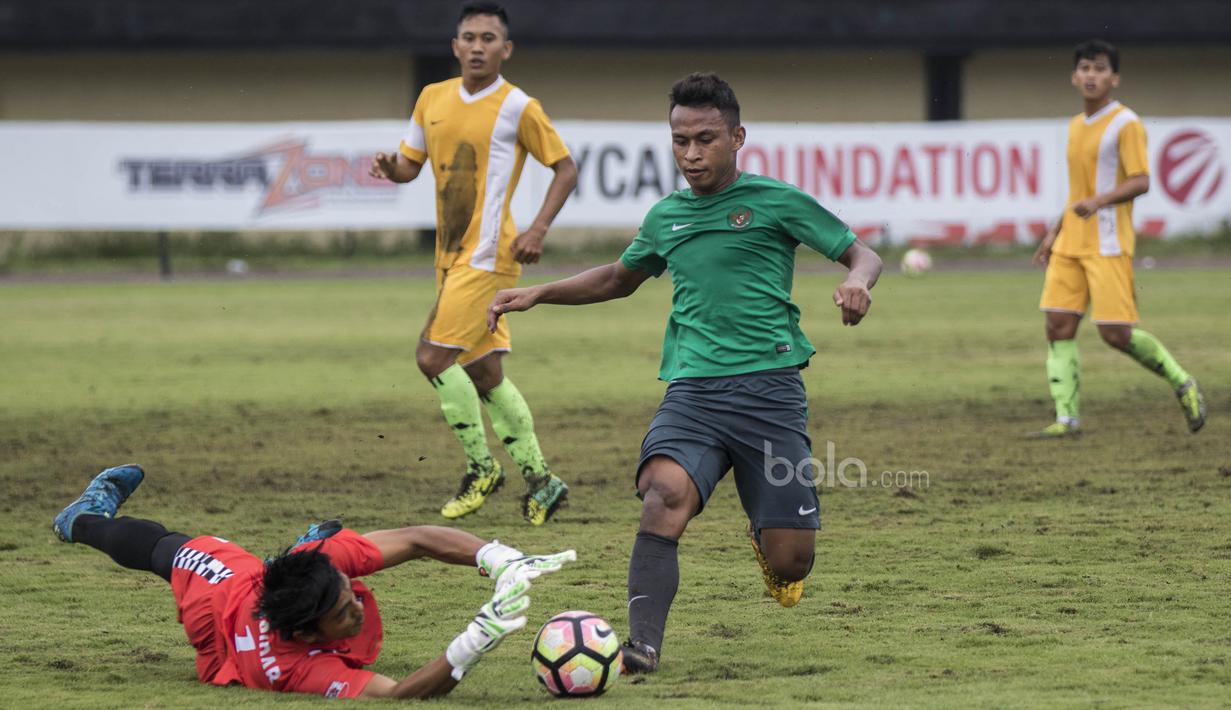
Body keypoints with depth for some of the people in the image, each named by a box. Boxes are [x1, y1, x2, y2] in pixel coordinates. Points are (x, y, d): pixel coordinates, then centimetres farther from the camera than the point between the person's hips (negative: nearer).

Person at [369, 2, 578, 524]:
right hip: (451, 257, 7)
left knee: (433, 355, -14)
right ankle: (538, 480, 16)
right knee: (484, 374, 8)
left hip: (488, 256, -7)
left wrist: (537, 230, -13)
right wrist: (391, 168, -6)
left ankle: (481, 467, -1)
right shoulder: (433, 99, 10)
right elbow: (410, 164, 18)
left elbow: (565, 169, -2)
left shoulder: (517, 108, -8)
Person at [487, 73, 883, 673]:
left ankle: (765, 535, 35)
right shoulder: (665, 217, 16)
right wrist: (538, 294, 26)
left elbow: (862, 254, 6)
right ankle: (642, 642, -35)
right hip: (692, 391, 2)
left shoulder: (775, 201, 2)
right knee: (665, 492, -30)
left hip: (770, 387, -2)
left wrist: (856, 283, -18)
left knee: (789, 562, -4)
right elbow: (620, 277, 36)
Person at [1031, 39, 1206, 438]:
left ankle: (1183, 385, 10)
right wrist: (1055, 233, 22)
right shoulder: (1076, 126, 17)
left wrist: (1098, 201, -31)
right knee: (1059, 326, -3)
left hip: (1108, 244, -7)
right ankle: (1067, 419, -2)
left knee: (1115, 333, -11)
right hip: (1071, 242, 7)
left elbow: (1140, 182, -16)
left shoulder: (1126, 124, -7)